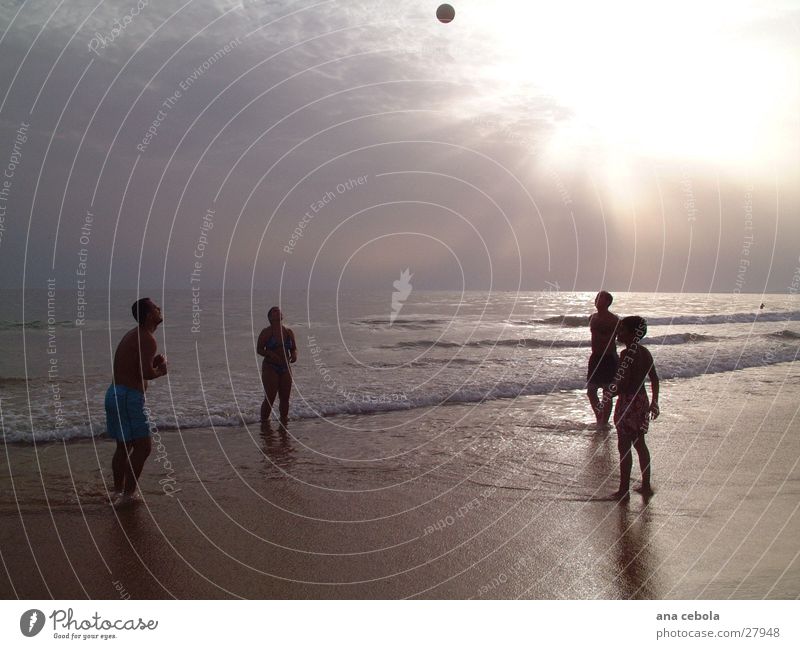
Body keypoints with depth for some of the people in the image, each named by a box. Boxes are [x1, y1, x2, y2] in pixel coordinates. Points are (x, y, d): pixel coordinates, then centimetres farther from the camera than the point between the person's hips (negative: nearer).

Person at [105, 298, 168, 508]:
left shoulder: (133, 335, 16)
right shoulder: (147, 338, -15)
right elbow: (145, 373, -24)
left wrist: (152, 363, 8)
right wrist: (160, 371, -5)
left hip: (115, 393, 10)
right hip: (129, 397, -10)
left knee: (124, 446, 18)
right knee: (143, 446, -3)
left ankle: (118, 491, 27)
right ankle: (128, 494, -2)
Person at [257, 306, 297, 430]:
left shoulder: (289, 332, 7)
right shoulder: (266, 332, -5)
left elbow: (294, 348, 14)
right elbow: (259, 349, -6)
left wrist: (294, 355, -8)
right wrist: (271, 354, -23)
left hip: (285, 368, 4)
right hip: (270, 368, -4)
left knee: (285, 398, 7)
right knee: (270, 398, -6)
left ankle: (283, 424, 21)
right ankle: (264, 424, 9)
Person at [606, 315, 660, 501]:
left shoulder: (627, 354, -20)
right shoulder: (644, 352, 6)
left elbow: (623, 385, -25)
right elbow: (655, 379, 13)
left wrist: (611, 391, -6)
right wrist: (654, 402, 21)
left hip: (628, 404, -9)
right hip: (642, 401, 9)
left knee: (624, 447, 1)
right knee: (640, 444, 19)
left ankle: (623, 490, 8)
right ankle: (646, 486, 27)